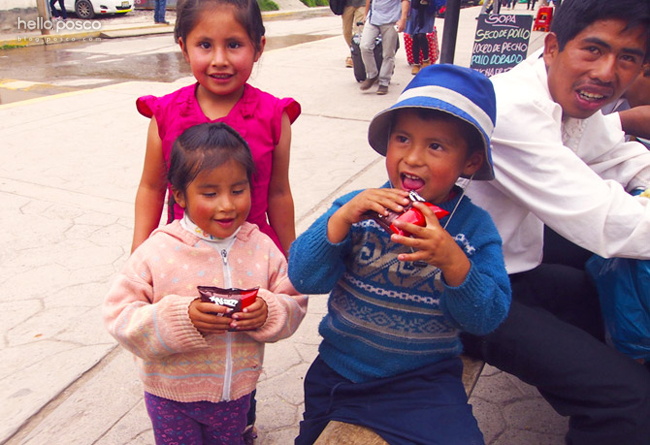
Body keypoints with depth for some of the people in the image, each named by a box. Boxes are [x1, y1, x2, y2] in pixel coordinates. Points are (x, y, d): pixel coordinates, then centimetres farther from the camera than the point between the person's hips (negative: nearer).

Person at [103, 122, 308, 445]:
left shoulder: (262, 248, -10)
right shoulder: (157, 251, -18)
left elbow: (294, 302, -3)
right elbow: (119, 314, -18)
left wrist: (269, 313, -26)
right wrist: (180, 317, -32)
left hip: (235, 392, 2)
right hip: (171, 395, -2)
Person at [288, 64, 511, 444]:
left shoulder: (475, 227, -9)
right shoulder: (357, 208, -8)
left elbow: (488, 317, -16)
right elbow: (303, 278, -17)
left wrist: (454, 262, -33)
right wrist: (341, 218, -30)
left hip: (423, 381, -1)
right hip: (337, 371, 2)